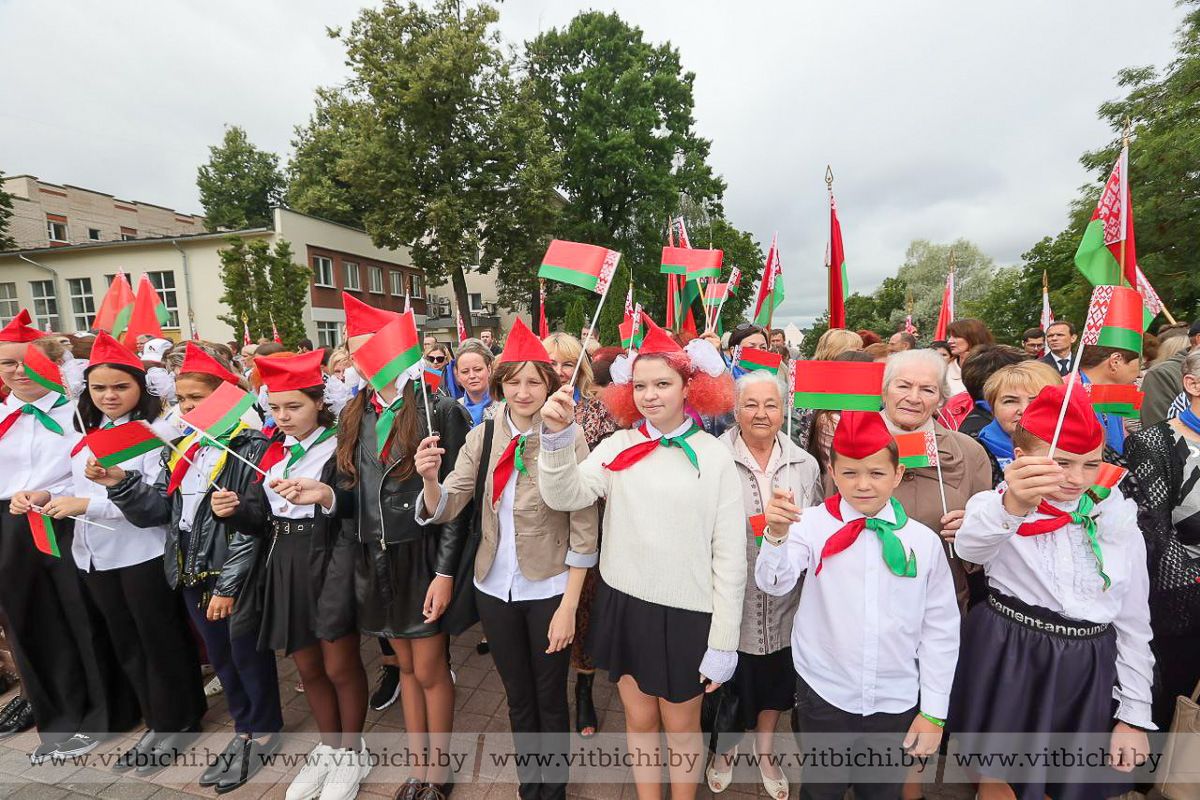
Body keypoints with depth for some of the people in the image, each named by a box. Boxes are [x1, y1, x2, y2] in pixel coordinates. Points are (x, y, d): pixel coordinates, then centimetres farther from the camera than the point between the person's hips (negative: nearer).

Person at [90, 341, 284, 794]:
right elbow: (156, 511, 5)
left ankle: (265, 731, 29)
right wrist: (119, 484, -10)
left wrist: (228, 585, -18)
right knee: (219, 656, 20)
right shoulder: (180, 449, 9)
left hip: (235, 577, -7)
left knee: (248, 655, 8)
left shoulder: (250, 447, -16)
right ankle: (244, 729, 38)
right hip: (192, 574, 8)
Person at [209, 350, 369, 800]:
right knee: (307, 667, 19)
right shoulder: (273, 450, 9)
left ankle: (353, 753, 31)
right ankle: (329, 747, 41)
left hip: (329, 564, -6)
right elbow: (261, 517, 8)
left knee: (340, 667, 7)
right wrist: (234, 510, -12)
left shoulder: (339, 445, -10)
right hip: (285, 566, 6)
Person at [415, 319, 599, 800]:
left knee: (550, 700, 17)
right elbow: (443, 508, -5)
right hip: (495, 588, 4)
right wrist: (429, 478, -27)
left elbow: (584, 531, -14)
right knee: (517, 697, 23)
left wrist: (568, 607, -13)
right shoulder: (482, 437, -4)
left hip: (549, 590, -3)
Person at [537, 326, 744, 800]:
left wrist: (723, 641, -5)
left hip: (686, 613, -2)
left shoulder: (715, 457, -9)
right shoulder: (619, 446, -3)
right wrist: (558, 437, -28)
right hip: (623, 604, 2)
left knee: (681, 727, 19)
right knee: (639, 720, 21)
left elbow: (730, 556, -7)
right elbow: (564, 497, -13)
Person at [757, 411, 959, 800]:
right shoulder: (813, 524, -13)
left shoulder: (923, 541, -8)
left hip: (896, 702, 2)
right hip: (824, 694, -1)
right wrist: (777, 534, -41)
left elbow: (940, 629, 0)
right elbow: (774, 583, -22)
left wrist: (934, 712, 3)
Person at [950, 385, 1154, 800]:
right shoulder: (994, 506, -12)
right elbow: (972, 547, -36)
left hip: (1086, 673, 3)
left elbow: (1134, 624, 7)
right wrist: (1011, 508, -56)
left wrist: (1134, 714, 6)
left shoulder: (1119, 522, 1)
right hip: (1008, 662, -3)